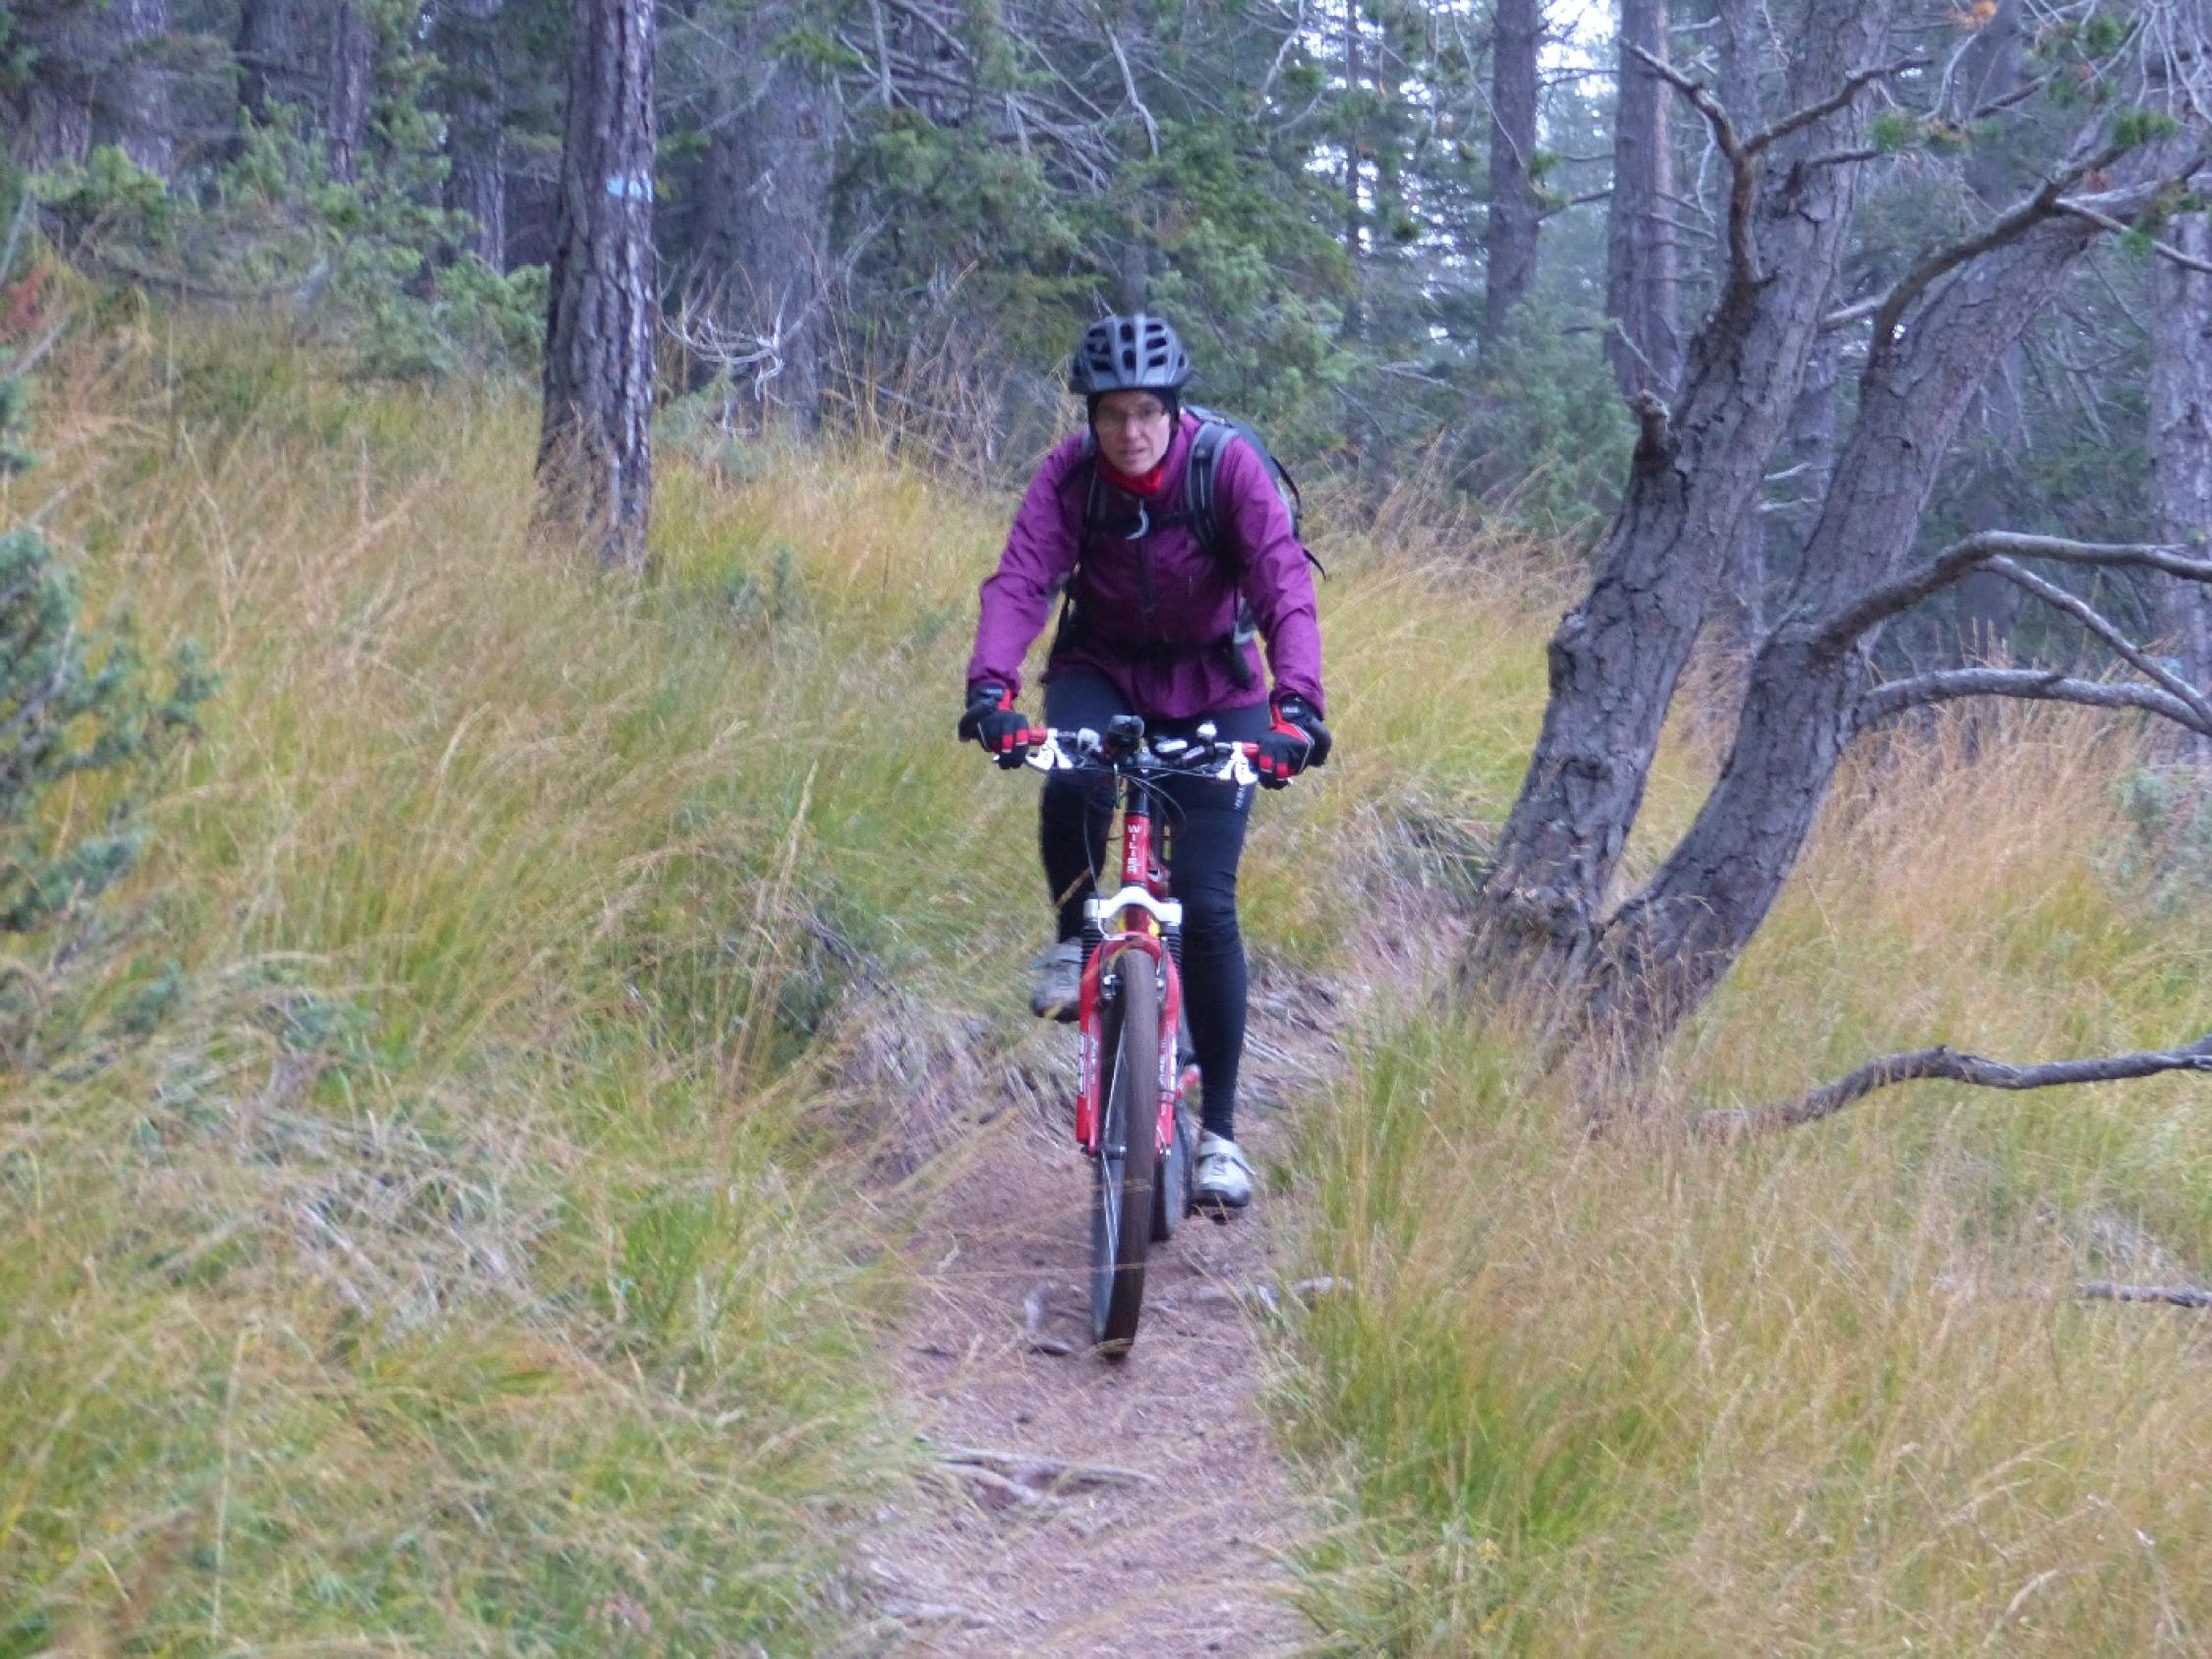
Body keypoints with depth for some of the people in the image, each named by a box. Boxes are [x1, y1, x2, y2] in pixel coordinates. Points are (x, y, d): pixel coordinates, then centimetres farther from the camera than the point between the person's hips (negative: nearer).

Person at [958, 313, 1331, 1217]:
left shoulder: (1230, 467, -21)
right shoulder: (1069, 474, -16)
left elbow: (1285, 588, -29)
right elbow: (1019, 582, -26)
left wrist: (1296, 704, -45)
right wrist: (990, 689, -44)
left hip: (1213, 690, -1)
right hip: (1100, 672, 1)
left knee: (1206, 904, -11)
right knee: (1072, 785, -34)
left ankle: (1219, 1130, -1)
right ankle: (1073, 939, -4)